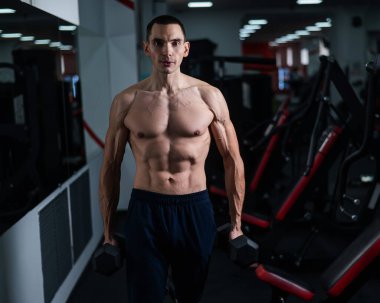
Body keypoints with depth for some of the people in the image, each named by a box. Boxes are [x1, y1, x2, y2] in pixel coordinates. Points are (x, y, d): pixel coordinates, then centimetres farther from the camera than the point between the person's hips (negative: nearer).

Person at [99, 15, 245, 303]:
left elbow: (233, 161, 3)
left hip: (195, 209, 0)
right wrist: (108, 231, 6)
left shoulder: (209, 96, -3)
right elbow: (111, 166, 5)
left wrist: (236, 224, 3)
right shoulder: (126, 101, -1)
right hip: (144, 211, 0)